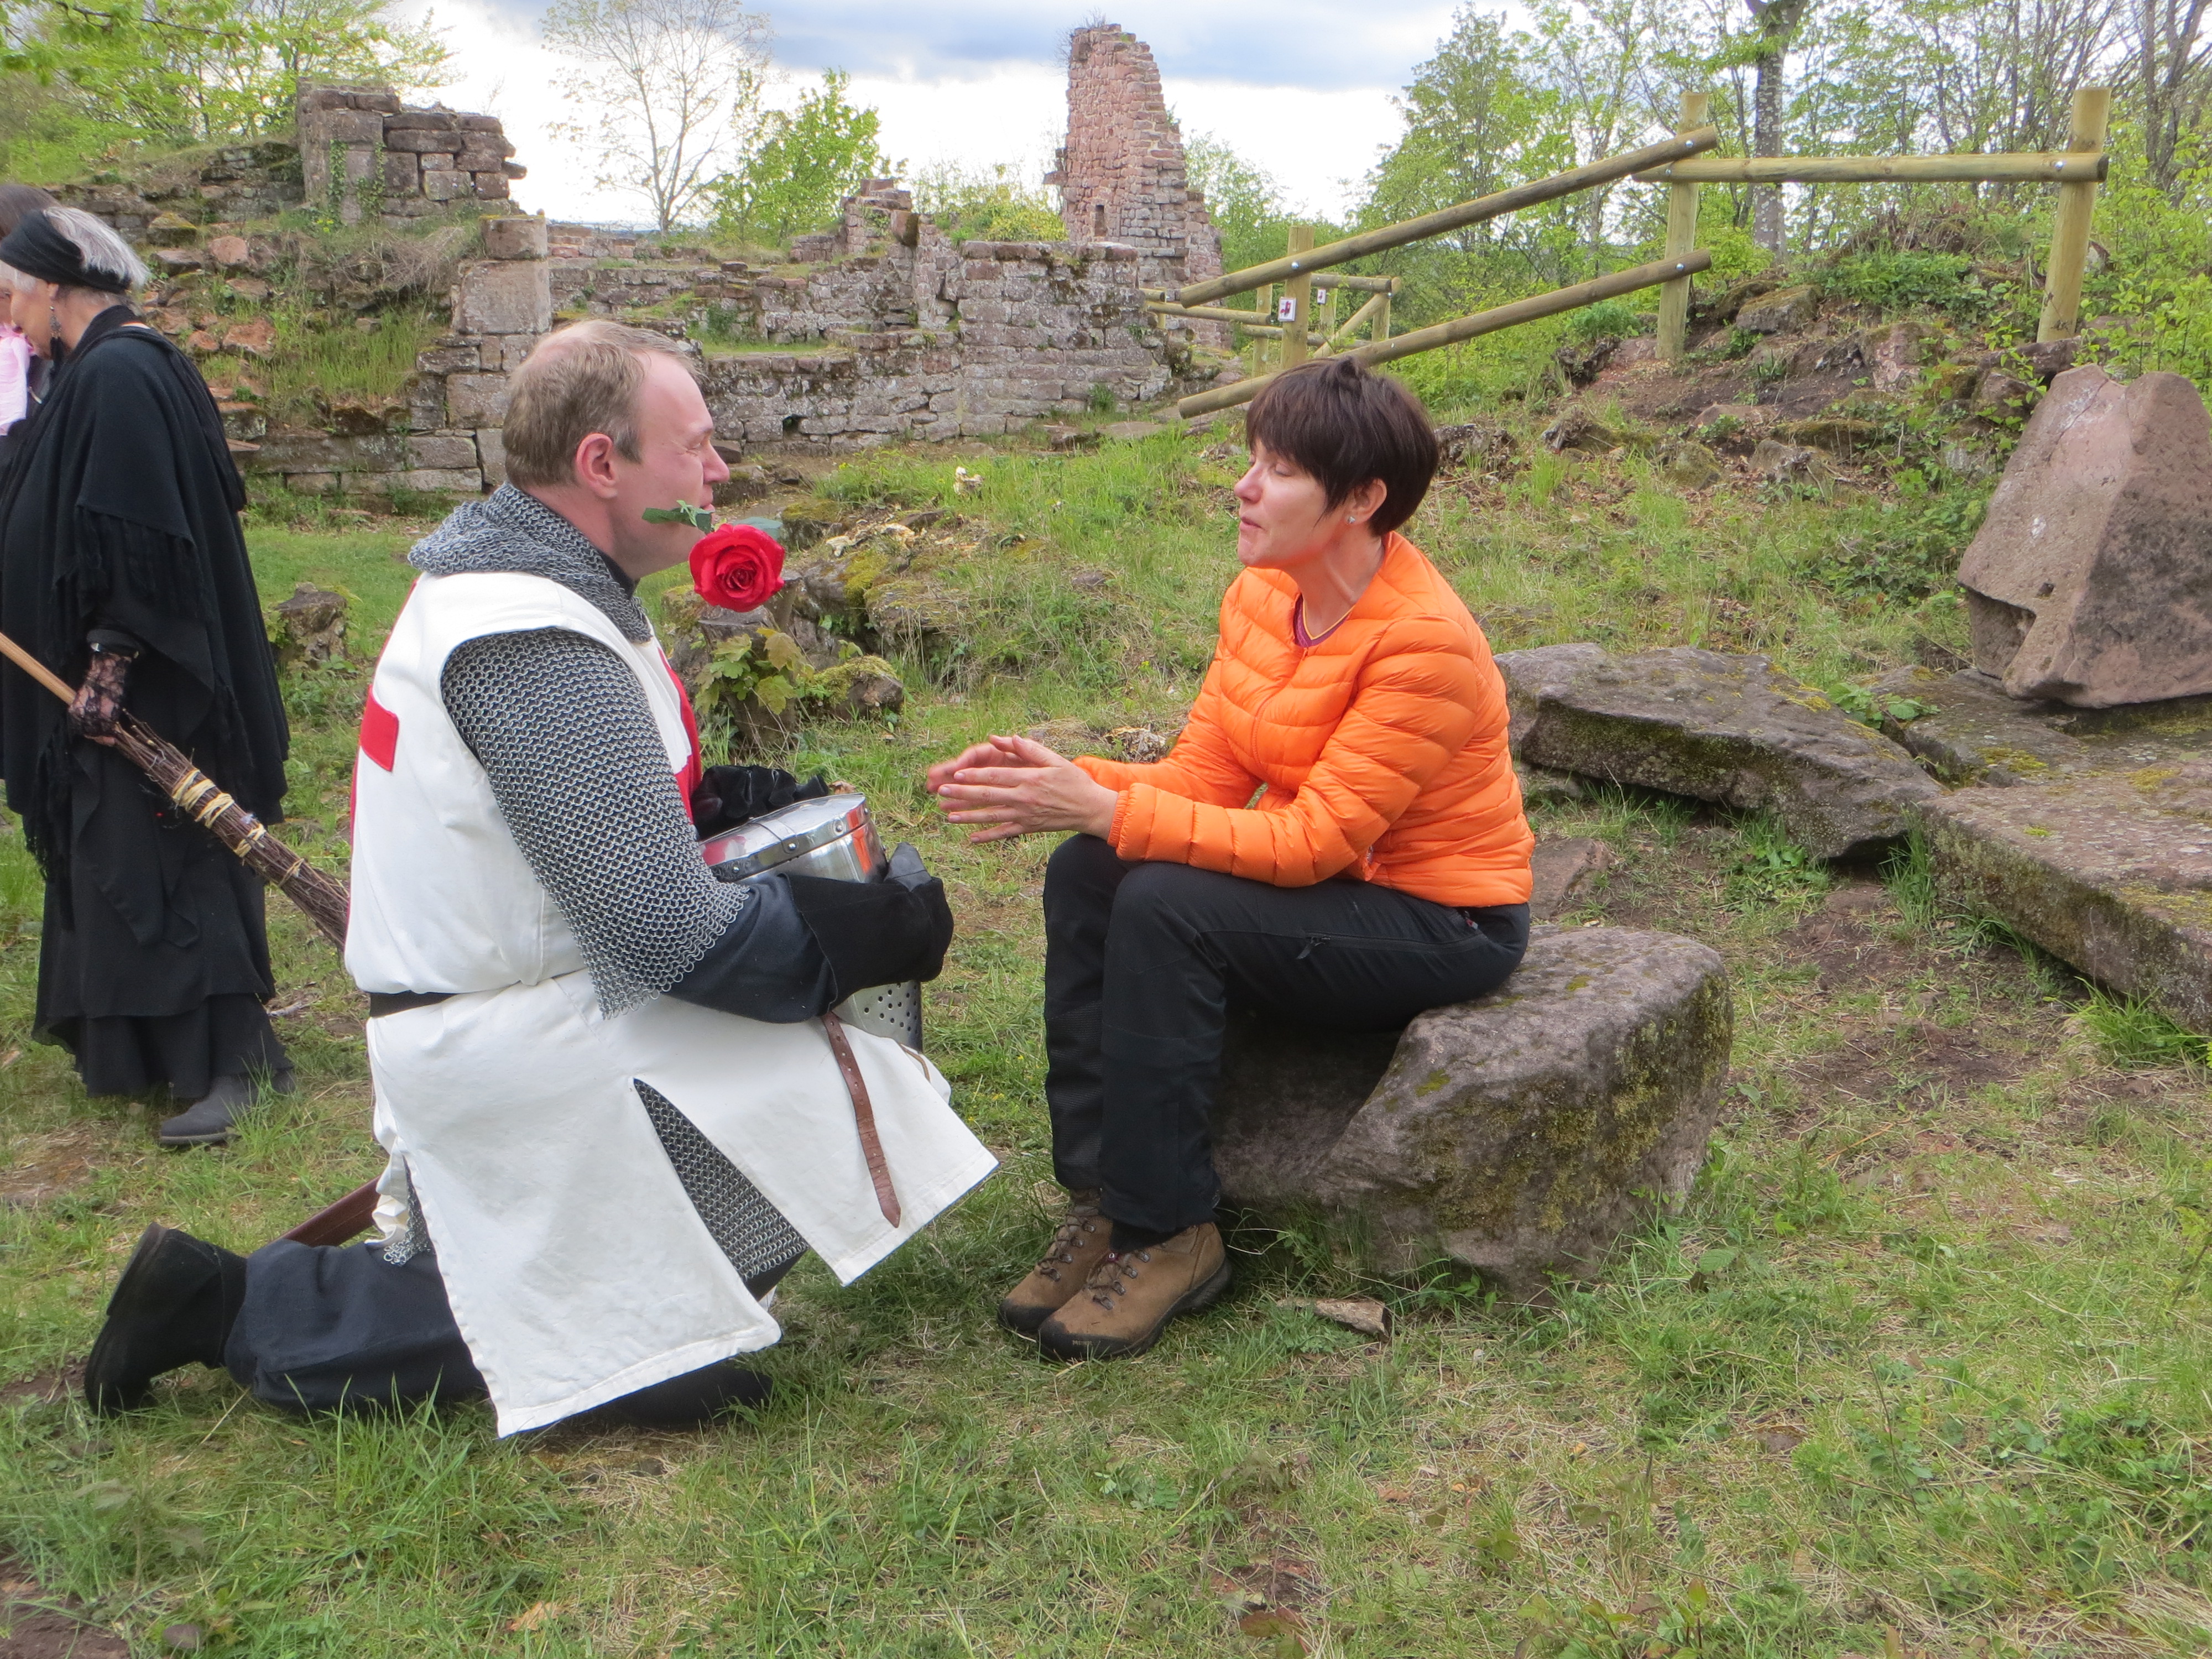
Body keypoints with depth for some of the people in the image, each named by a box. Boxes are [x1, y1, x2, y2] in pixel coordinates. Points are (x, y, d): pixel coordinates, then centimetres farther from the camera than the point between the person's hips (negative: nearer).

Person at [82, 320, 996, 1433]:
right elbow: (670, 933, -23)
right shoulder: (537, 648, -23)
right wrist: (882, 930, -12)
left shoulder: (497, 584, 8)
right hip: (513, 1050, -10)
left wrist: (751, 798, 7)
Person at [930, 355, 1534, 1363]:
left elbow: (1313, 844, -27)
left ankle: (1170, 1236, -14)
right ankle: (1101, 1201, -8)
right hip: (1326, 880, 8)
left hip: (1443, 921, -8)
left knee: (1165, 909, -28)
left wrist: (1104, 808, -31)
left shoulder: (1423, 640, -24)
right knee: (1085, 876, -13)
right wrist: (1065, 782, -19)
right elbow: (1200, 777, -1)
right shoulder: (1262, 596, 0)